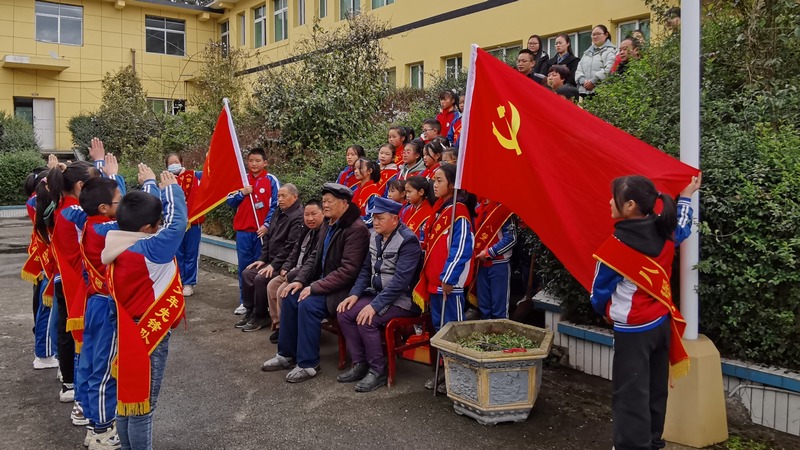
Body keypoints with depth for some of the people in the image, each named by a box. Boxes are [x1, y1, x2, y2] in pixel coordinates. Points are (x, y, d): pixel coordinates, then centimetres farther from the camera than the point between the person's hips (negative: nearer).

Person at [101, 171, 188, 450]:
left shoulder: (115, 248, -2)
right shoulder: (150, 250, -25)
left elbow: (135, 213, 13)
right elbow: (177, 221, -23)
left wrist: (151, 188, 17)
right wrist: (171, 188, -9)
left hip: (128, 333, 8)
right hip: (149, 337, -8)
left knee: (126, 399, 19)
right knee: (142, 406, 3)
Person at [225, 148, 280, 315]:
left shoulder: (271, 180, -1)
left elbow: (276, 206, -4)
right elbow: (229, 201, 11)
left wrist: (267, 225, -13)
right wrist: (241, 193, -7)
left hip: (262, 231, -3)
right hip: (243, 231, 3)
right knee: (244, 267, 7)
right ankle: (245, 302, 14)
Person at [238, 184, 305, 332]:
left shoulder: (298, 217, -18)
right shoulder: (279, 213, 13)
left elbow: (291, 246, -23)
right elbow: (269, 237, 17)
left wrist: (274, 265, -21)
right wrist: (263, 259, 8)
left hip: (285, 263, -10)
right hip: (272, 260, 10)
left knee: (260, 279, -24)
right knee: (247, 273, 0)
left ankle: (261, 316, -6)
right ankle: (250, 312, 9)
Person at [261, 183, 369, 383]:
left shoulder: (357, 229, -20)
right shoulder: (328, 224, 9)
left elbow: (348, 270, -25)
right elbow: (315, 256, 15)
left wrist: (315, 287, -24)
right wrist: (300, 280, -2)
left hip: (344, 289, -9)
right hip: (323, 282, 9)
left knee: (308, 303, -27)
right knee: (290, 297, -4)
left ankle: (308, 364, -14)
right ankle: (287, 355, 9)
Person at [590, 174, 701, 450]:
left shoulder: (616, 245, -20)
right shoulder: (663, 232, -2)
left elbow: (600, 293, -8)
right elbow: (682, 229, 25)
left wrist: (607, 313, 13)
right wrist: (686, 197, 39)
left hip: (633, 331, -7)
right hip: (662, 323, 7)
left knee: (631, 396, 0)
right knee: (656, 390, 18)